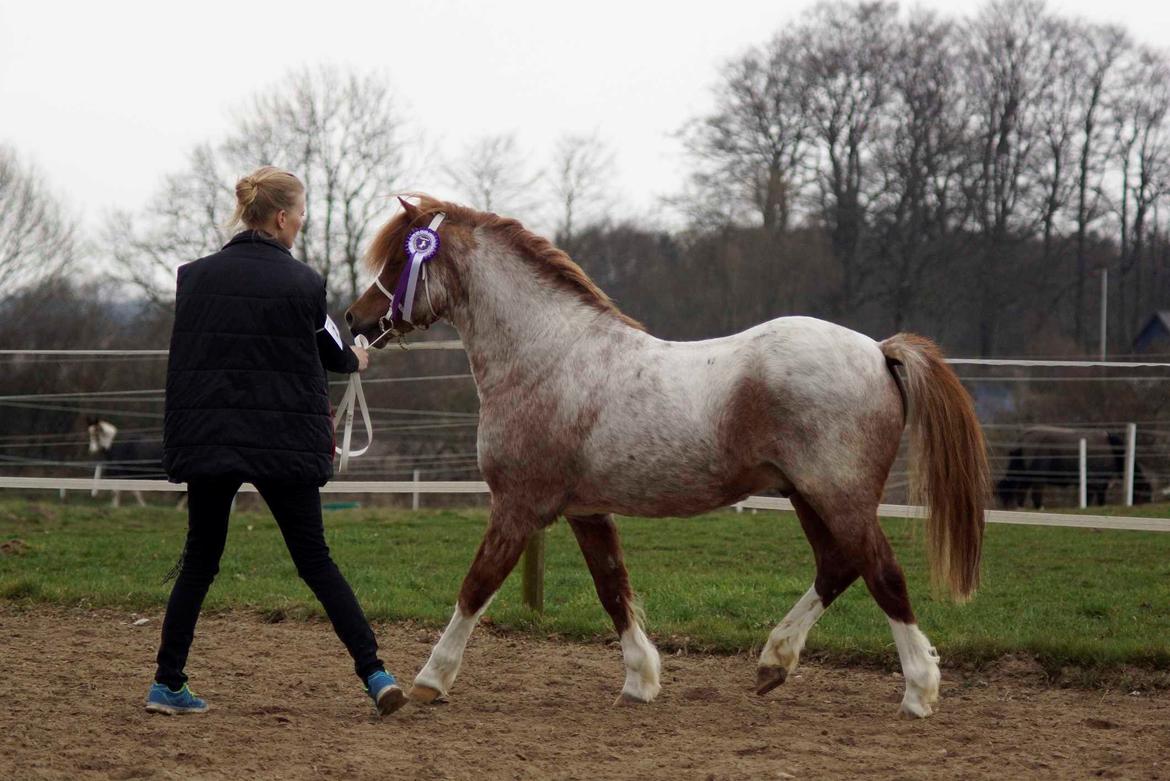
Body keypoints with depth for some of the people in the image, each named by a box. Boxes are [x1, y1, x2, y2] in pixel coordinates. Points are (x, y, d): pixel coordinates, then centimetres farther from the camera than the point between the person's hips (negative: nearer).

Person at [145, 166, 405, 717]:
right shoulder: (302, 283, -5)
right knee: (314, 559, 5)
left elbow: (185, 356, 9)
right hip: (283, 442, -2)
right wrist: (356, 360, 32)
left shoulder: (194, 276, 2)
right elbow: (330, 354, 10)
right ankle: (374, 673, -1)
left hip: (205, 439, 2)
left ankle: (168, 684, 8)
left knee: (199, 560, 12)